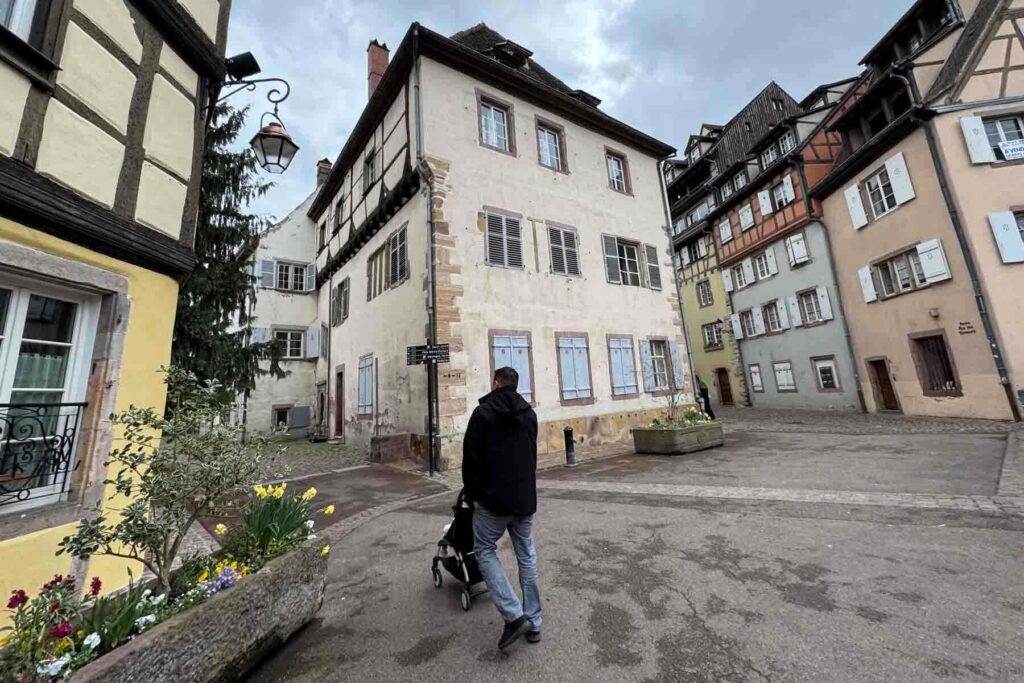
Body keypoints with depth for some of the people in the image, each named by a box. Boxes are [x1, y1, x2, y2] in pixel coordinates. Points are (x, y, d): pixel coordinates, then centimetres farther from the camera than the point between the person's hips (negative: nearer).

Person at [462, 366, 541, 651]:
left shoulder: (483, 412, -11)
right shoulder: (530, 413, 7)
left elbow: (471, 457, -11)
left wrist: (473, 494, 1)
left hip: (494, 498, -5)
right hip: (526, 497, 6)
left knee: (485, 551, 11)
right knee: (527, 555, 15)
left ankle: (514, 616, 3)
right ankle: (533, 623, 24)